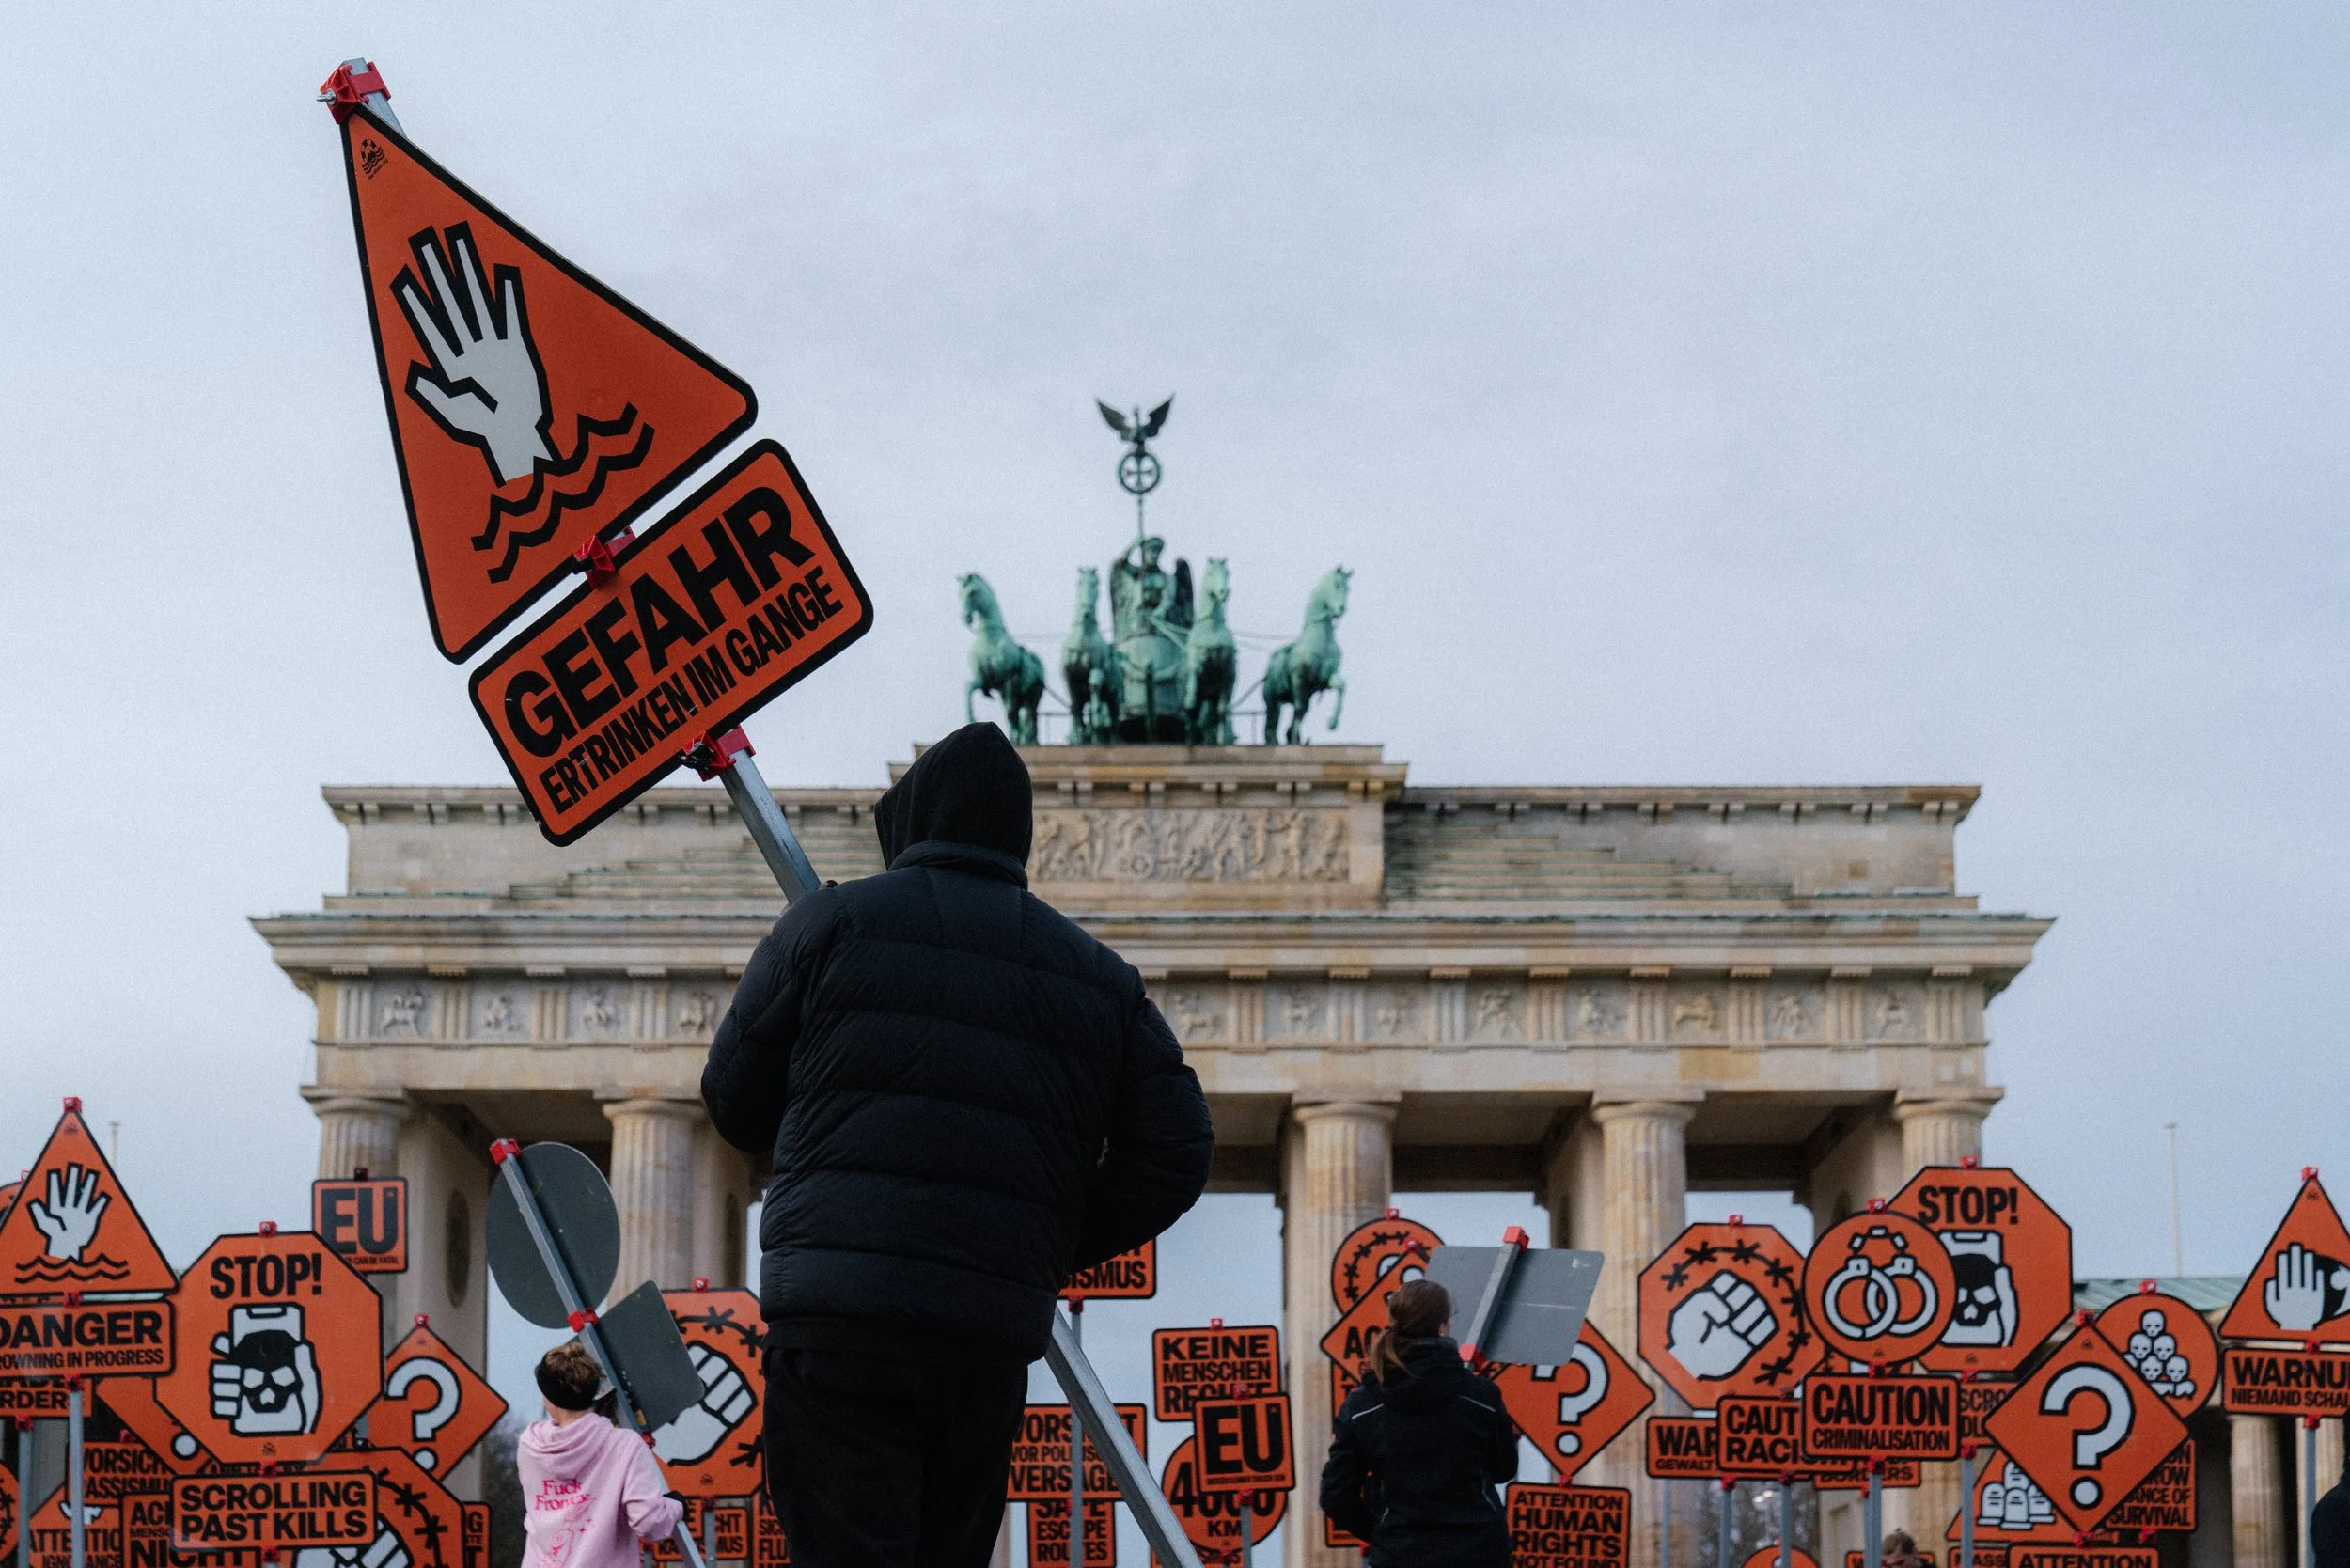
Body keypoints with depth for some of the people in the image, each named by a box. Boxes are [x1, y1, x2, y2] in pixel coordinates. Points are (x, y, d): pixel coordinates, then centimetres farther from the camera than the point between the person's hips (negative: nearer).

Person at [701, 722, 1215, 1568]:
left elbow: (734, 1102, 12)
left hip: (839, 1309, -4)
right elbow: (1176, 1151, 9)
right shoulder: (1098, 976, 16)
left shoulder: (831, 921, 7)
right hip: (999, 1333, 4)